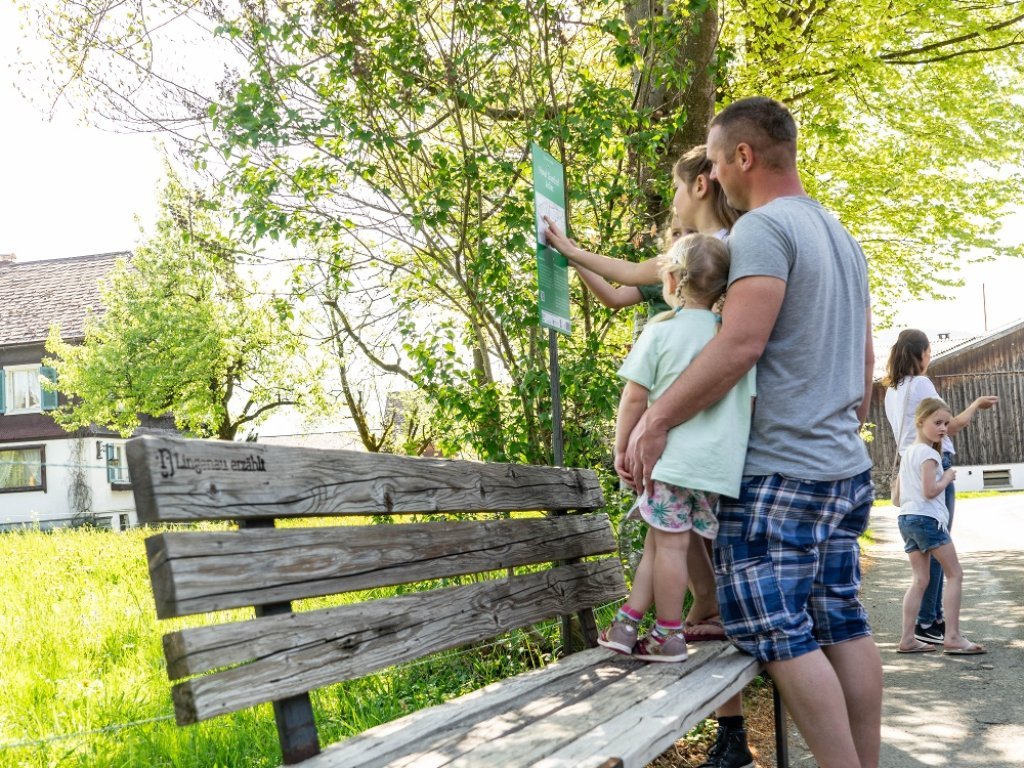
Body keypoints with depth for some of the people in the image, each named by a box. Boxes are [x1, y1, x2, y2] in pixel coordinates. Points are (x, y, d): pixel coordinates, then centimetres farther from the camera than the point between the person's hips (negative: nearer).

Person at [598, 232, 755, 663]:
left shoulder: (661, 330, -4)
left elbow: (635, 396, -5)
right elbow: (748, 400, 12)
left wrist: (621, 446, 5)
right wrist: (732, 446, 23)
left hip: (671, 457, -5)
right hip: (720, 460, 5)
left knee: (669, 543, 2)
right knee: (659, 541, 10)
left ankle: (668, 636, 9)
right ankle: (628, 624, 13)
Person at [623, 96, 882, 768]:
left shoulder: (764, 227, -12)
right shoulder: (842, 235, 17)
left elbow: (741, 344, -23)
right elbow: (865, 356, 22)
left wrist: (656, 420, -18)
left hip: (780, 469, -9)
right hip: (846, 467, 9)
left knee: (779, 633, -5)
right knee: (843, 623, 11)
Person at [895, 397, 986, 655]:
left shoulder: (908, 452, 16)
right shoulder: (929, 453, -12)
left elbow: (899, 490, 20)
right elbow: (929, 491, -20)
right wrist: (947, 478, -4)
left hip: (906, 518, 9)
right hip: (927, 518, -9)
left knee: (920, 579, 8)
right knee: (955, 574, 0)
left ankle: (907, 639, 4)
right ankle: (952, 636, -3)